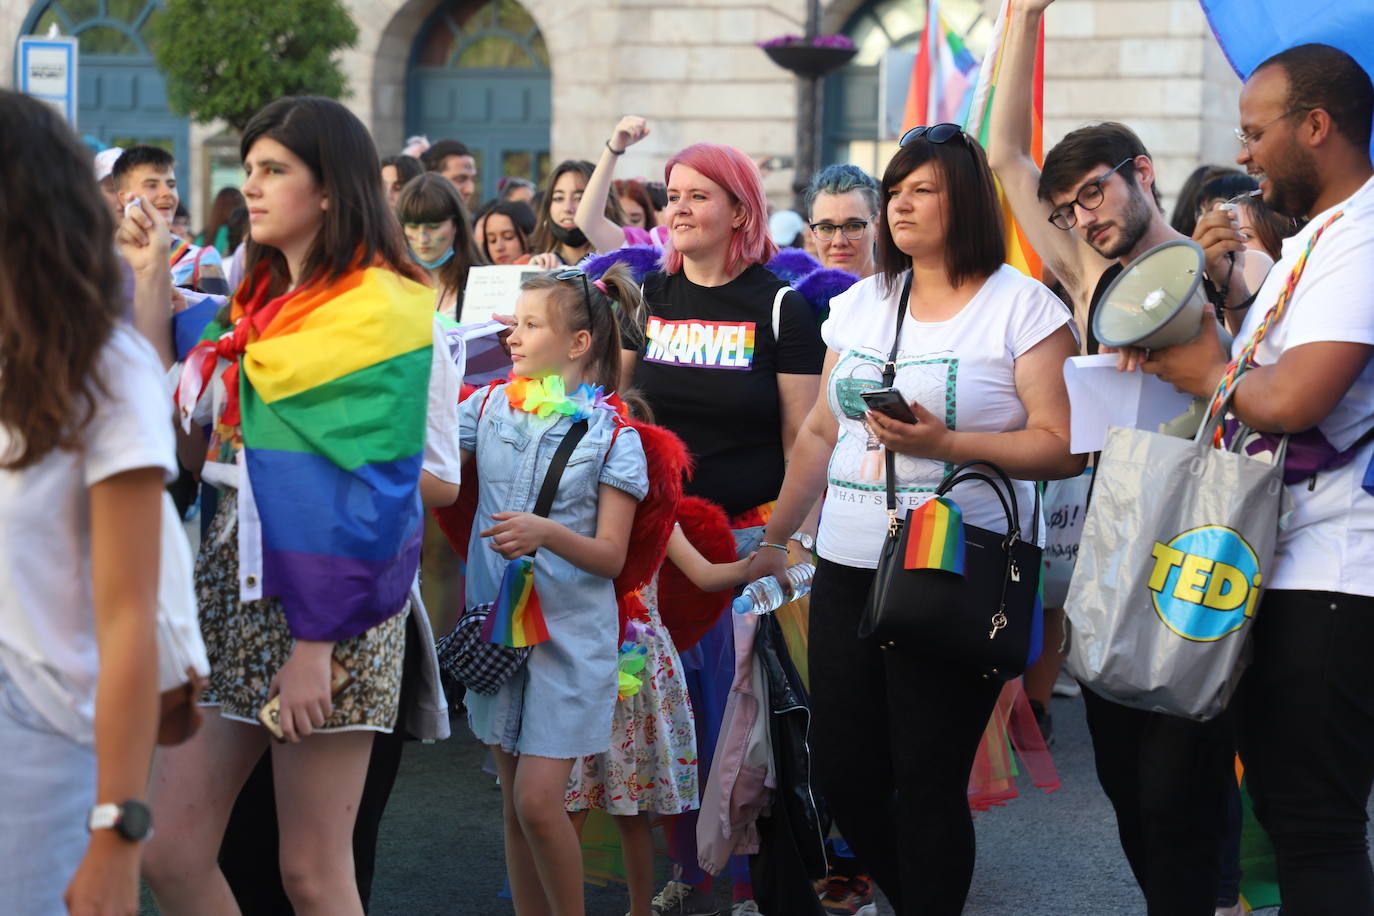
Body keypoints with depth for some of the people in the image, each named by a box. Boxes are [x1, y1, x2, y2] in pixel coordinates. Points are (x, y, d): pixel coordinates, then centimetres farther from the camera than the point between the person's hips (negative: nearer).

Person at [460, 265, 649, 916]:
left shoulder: (610, 433, -7)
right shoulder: (490, 408, 4)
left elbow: (610, 555, -10)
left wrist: (547, 535, -25)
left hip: (569, 635, -4)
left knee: (538, 802, -10)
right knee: (514, 804, 10)